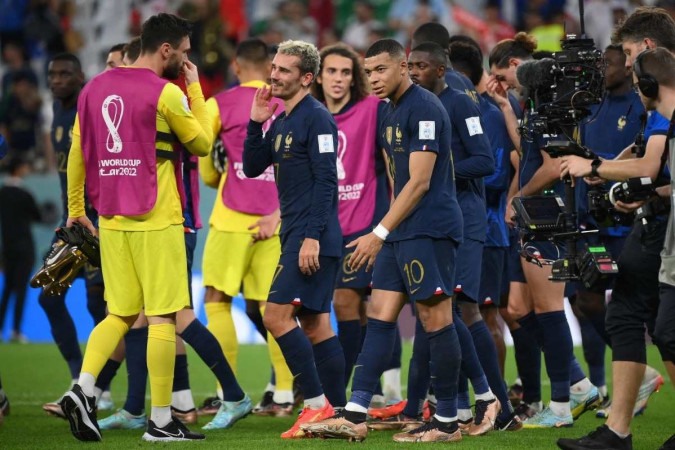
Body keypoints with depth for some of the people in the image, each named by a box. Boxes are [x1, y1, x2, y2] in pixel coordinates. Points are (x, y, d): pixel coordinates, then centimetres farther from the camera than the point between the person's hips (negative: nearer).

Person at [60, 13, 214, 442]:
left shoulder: (95, 88, 8)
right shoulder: (166, 93, -10)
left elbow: (77, 152, 12)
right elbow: (202, 144, 3)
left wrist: (76, 208, 22)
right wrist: (195, 89, 9)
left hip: (111, 219, 6)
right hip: (156, 220, -6)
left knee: (121, 313, 14)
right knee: (163, 317, -1)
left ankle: (83, 389, -5)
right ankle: (161, 420, 0)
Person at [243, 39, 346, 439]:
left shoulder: (317, 118, -12)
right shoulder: (281, 121, 16)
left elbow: (326, 181, -18)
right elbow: (253, 168, 18)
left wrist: (312, 237, -23)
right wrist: (256, 122, 5)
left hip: (312, 237, -10)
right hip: (295, 236, 10)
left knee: (277, 315, -14)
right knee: (315, 324, 9)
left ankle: (318, 404, -11)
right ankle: (337, 412, 11)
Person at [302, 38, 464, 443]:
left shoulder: (424, 109, -13)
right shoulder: (389, 113, 16)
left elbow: (419, 182, -17)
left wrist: (380, 233, -16)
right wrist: (386, 234, 16)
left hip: (429, 230, -10)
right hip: (401, 233, 10)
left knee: (435, 319, -5)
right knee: (380, 314, 4)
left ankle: (448, 422, 0)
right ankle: (354, 417, 1)